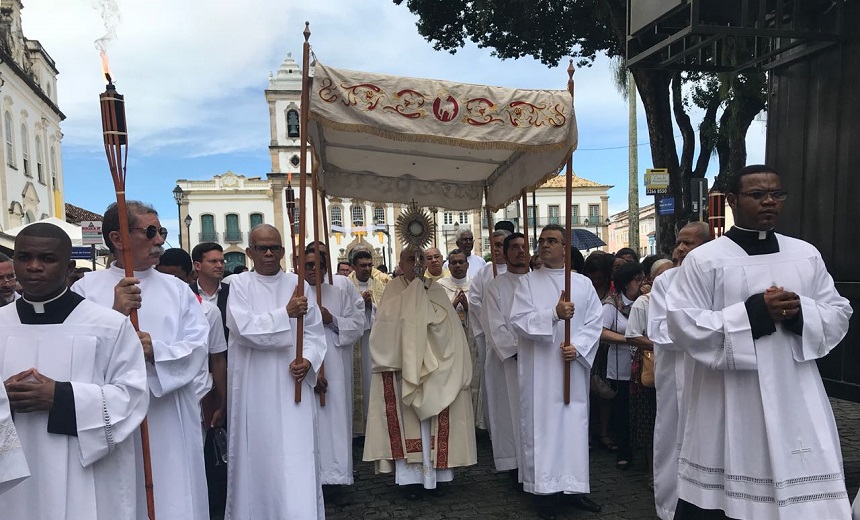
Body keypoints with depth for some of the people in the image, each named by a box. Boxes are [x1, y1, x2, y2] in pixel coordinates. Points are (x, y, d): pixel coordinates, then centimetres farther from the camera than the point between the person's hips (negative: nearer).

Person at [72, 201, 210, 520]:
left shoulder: (177, 289, 8)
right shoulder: (86, 287, 3)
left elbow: (198, 347, -2)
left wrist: (156, 350, -18)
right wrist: (114, 314, -19)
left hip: (171, 422, 1)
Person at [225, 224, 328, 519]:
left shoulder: (298, 284, 6)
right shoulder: (240, 285, 0)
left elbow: (315, 331, 5)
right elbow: (244, 328, -14)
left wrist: (308, 360, -11)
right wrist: (286, 313, -17)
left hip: (292, 381, 1)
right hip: (254, 385, -1)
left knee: (297, 453, 1)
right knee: (258, 452, 9)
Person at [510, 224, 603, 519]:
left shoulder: (583, 283, 7)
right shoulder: (528, 282, 2)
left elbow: (595, 322, 2)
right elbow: (518, 320, -10)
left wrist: (578, 347, -13)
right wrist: (554, 314, -21)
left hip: (573, 367, 2)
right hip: (539, 368, -2)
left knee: (574, 425, 7)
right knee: (542, 425, 2)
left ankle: (573, 487, 20)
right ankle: (544, 490, 11)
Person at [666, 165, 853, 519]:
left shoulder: (807, 255, 10)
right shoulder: (703, 259, -5)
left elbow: (839, 315, 12)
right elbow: (682, 323, -11)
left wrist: (801, 312, -10)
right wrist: (753, 312, -18)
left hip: (796, 402, 4)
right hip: (727, 407, -4)